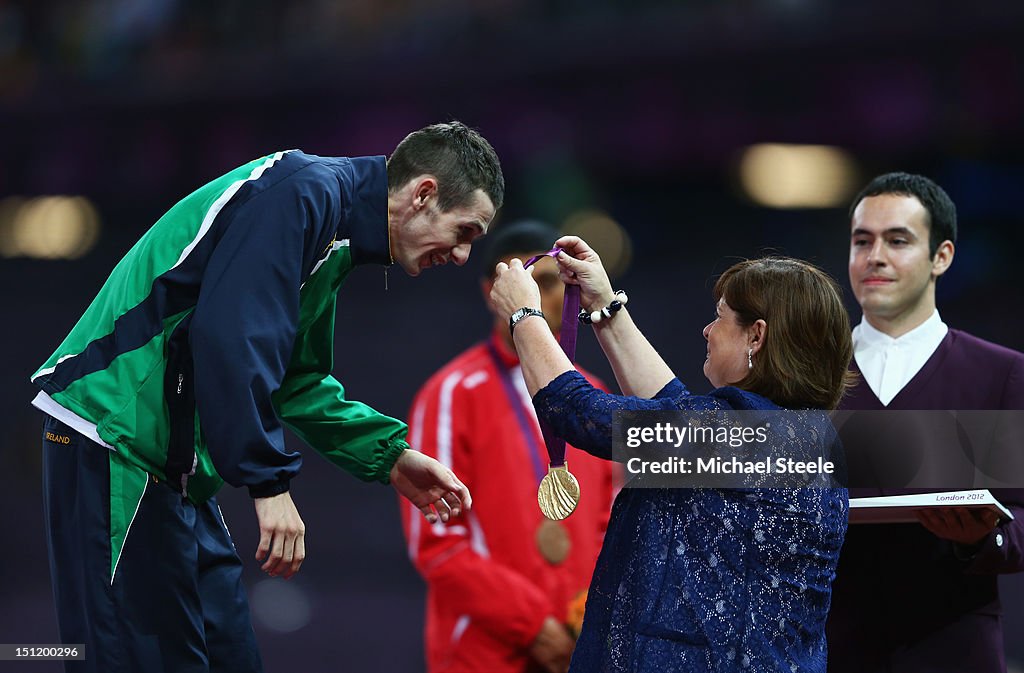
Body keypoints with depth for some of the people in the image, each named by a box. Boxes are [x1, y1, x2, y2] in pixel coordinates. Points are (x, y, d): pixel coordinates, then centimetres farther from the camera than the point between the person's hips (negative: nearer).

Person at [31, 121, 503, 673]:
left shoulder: (332, 238, 17)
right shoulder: (301, 193, -16)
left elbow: (295, 381, 24)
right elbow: (231, 340, -26)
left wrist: (390, 457, 14)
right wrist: (269, 481, -24)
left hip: (175, 461, 11)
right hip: (114, 439, -11)